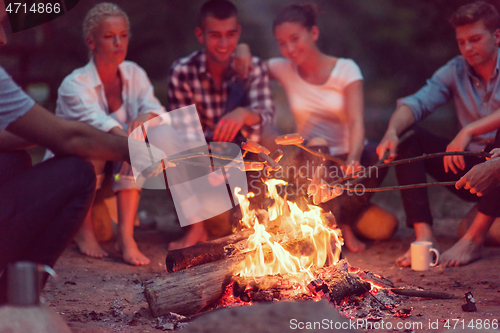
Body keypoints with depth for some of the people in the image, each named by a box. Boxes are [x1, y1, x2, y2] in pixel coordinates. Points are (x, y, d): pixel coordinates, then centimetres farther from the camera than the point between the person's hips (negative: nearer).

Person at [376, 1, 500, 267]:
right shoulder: (455, 71, 5)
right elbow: (417, 103, -9)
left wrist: (469, 131, -39)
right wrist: (392, 131, -29)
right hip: (469, 166, 4)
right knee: (408, 138, -11)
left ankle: (474, 237, -29)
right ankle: (424, 236, -24)